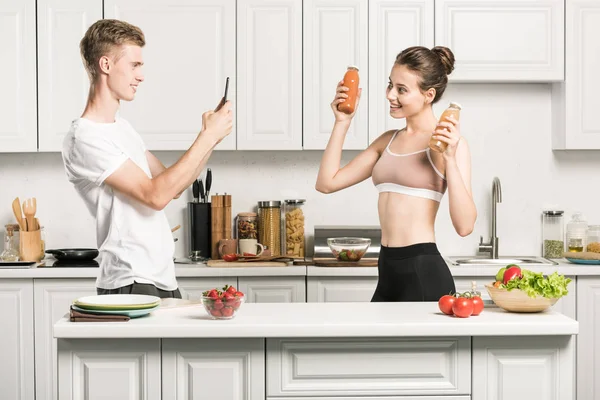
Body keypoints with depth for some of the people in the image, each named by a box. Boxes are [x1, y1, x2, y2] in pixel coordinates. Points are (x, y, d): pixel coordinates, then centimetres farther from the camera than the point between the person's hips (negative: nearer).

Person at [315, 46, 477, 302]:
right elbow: (327, 183, 9)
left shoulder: (448, 142, -7)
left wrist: (450, 158, -21)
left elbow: (464, 226, -15)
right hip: (387, 273, 7)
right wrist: (342, 122, 7)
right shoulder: (388, 141, 13)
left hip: (424, 273, -6)